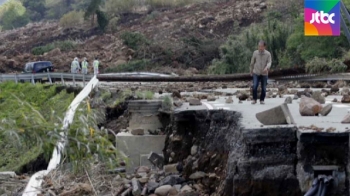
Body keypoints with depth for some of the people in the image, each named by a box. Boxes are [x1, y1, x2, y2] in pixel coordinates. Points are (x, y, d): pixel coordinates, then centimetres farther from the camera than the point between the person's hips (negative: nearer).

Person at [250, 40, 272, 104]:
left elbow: (269, 63, -11)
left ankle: (262, 100, 20)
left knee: (263, 88, 3)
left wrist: (266, 68, -33)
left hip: (264, 74, 0)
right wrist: (251, 71, 17)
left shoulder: (268, 54, -6)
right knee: (254, 86, -13)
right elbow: (252, 62, 8)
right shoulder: (255, 53, -3)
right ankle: (254, 99, 3)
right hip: (256, 73, 0)